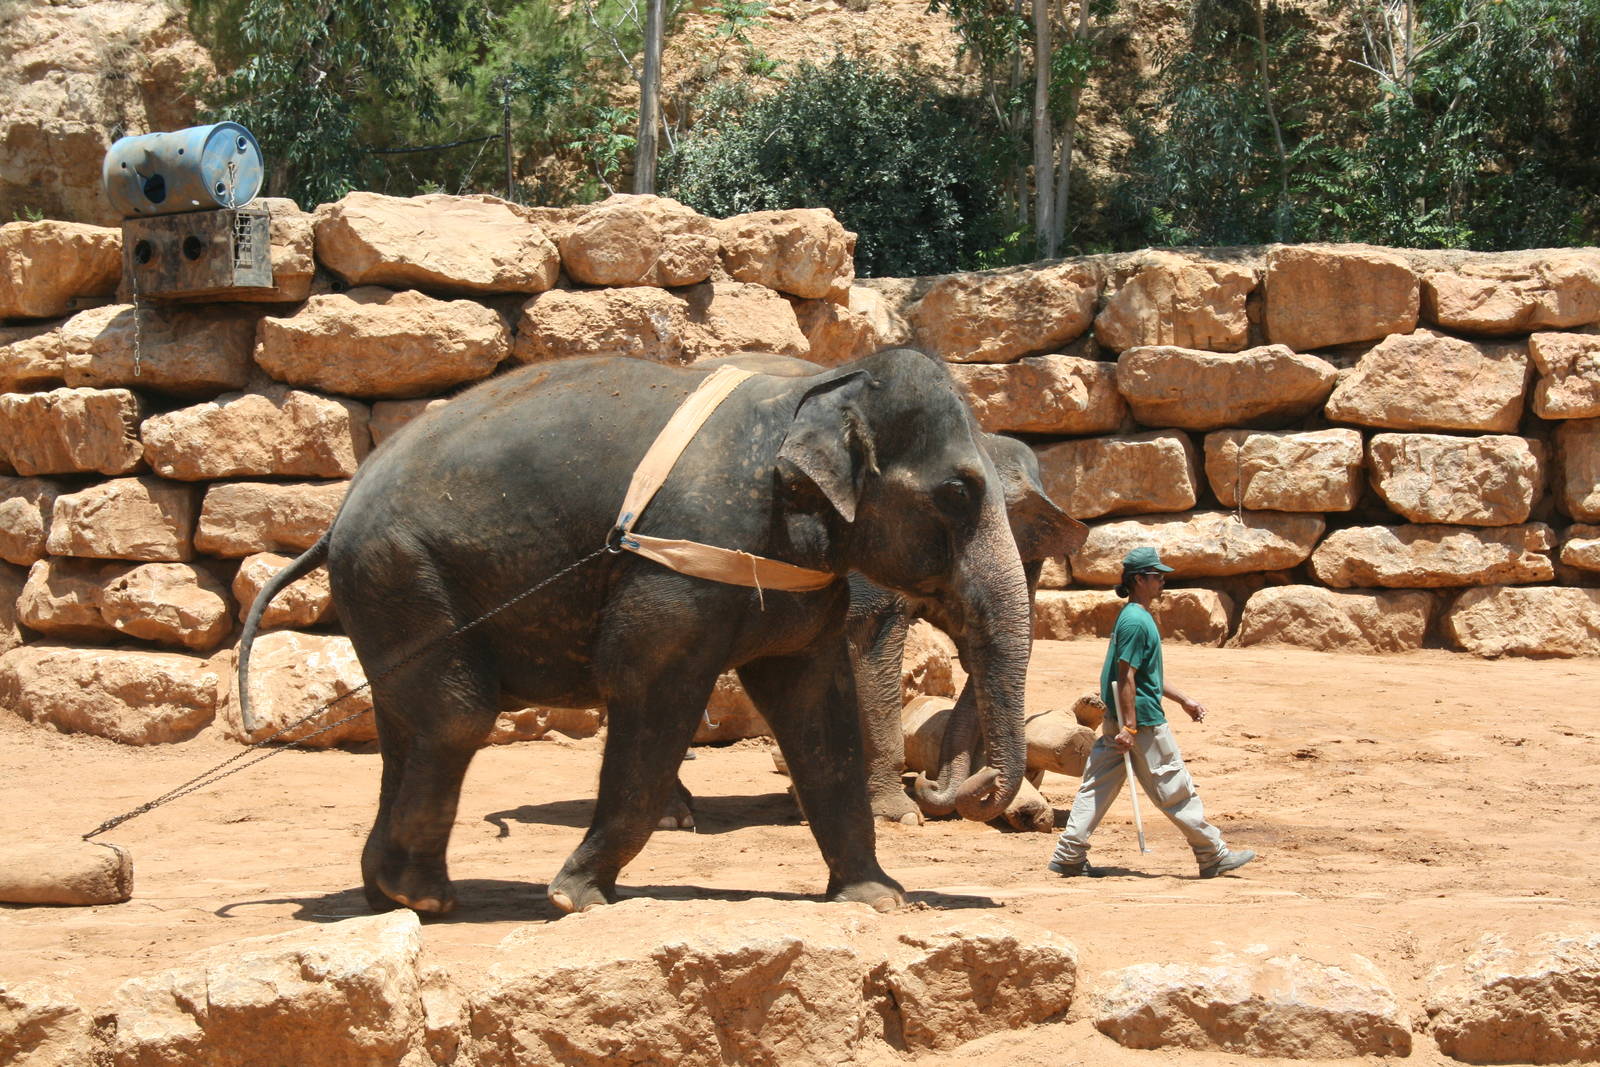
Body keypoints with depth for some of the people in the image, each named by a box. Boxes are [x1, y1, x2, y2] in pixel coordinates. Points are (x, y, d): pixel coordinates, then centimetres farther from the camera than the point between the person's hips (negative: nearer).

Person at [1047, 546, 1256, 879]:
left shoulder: (1135, 617, 16)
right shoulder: (1135, 621, -17)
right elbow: (1126, 677, -21)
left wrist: (1183, 700, 28)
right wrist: (1129, 726, -24)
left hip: (1117, 720, 10)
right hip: (1143, 718, -10)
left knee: (1098, 786, 7)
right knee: (1175, 788, -1)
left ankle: (1069, 856, 5)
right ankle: (1213, 855, 8)